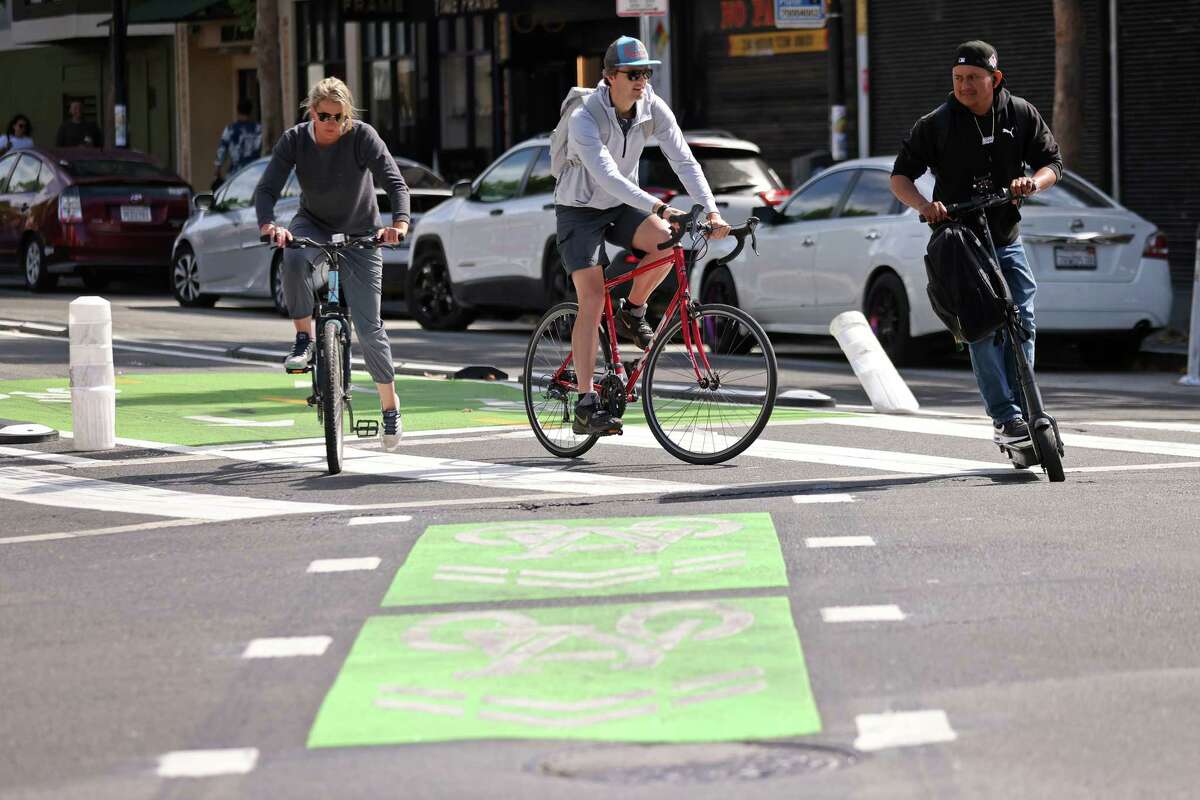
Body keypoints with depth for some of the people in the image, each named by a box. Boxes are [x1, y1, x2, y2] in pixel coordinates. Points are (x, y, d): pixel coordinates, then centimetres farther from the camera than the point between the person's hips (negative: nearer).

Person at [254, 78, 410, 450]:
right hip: (313, 224, 1)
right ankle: (304, 340, -21)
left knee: (369, 327, -4)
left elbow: (395, 183, -27)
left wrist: (399, 222, -46)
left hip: (359, 235, -1)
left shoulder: (362, 136, -20)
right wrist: (268, 225, -41)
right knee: (294, 256, -37)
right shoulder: (294, 140, -14)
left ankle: (390, 406, 14)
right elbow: (266, 188, -20)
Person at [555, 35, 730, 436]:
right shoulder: (585, 118, -28)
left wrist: (712, 211, -31)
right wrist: (660, 207, -51)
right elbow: (607, 175, -40)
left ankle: (632, 313, 1)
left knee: (665, 240, -27)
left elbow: (684, 161, -16)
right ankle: (586, 406, -16)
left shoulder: (654, 109, -12)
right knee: (592, 300, -17)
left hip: (620, 207, 5)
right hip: (580, 210, -5)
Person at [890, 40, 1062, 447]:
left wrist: (1034, 181, -17)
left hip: (1007, 239, 3)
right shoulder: (936, 124, -5)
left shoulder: (1021, 115, 3)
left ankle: (1022, 410, 6)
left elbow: (1053, 163, 7)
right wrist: (924, 205, -22)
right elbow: (900, 176, -1)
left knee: (1022, 324, -2)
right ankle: (1005, 417, -16)